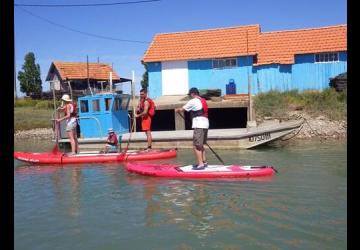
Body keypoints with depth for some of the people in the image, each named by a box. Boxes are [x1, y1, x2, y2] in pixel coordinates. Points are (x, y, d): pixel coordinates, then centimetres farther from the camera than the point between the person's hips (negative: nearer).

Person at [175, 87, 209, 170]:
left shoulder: (193, 101, -7)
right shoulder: (203, 101, 18)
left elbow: (181, 109, 2)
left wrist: (177, 110, 23)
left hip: (199, 126, -9)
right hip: (205, 125, 9)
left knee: (196, 146, -7)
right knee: (200, 145, 19)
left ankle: (200, 164, -10)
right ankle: (204, 162, 24)